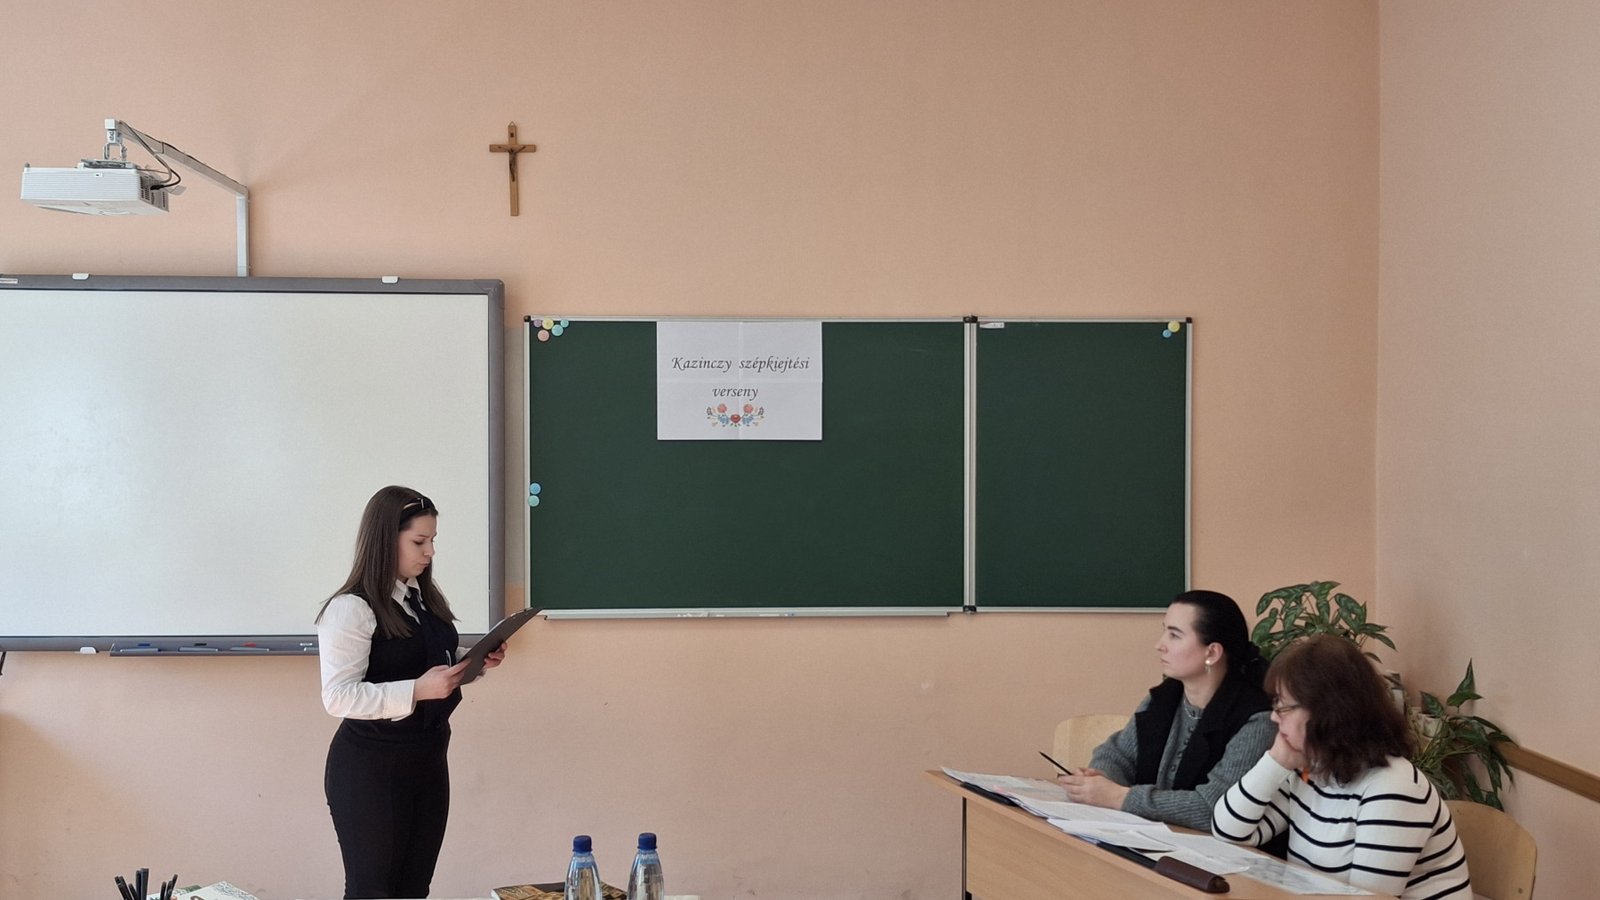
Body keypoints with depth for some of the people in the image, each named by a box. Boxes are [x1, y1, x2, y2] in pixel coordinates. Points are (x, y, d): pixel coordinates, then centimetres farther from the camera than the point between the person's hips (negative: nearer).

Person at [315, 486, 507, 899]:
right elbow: (338, 697, -22)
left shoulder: (425, 598, 8)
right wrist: (418, 690, -29)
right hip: (370, 769, -7)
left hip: (428, 760, 7)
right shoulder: (351, 609, -16)